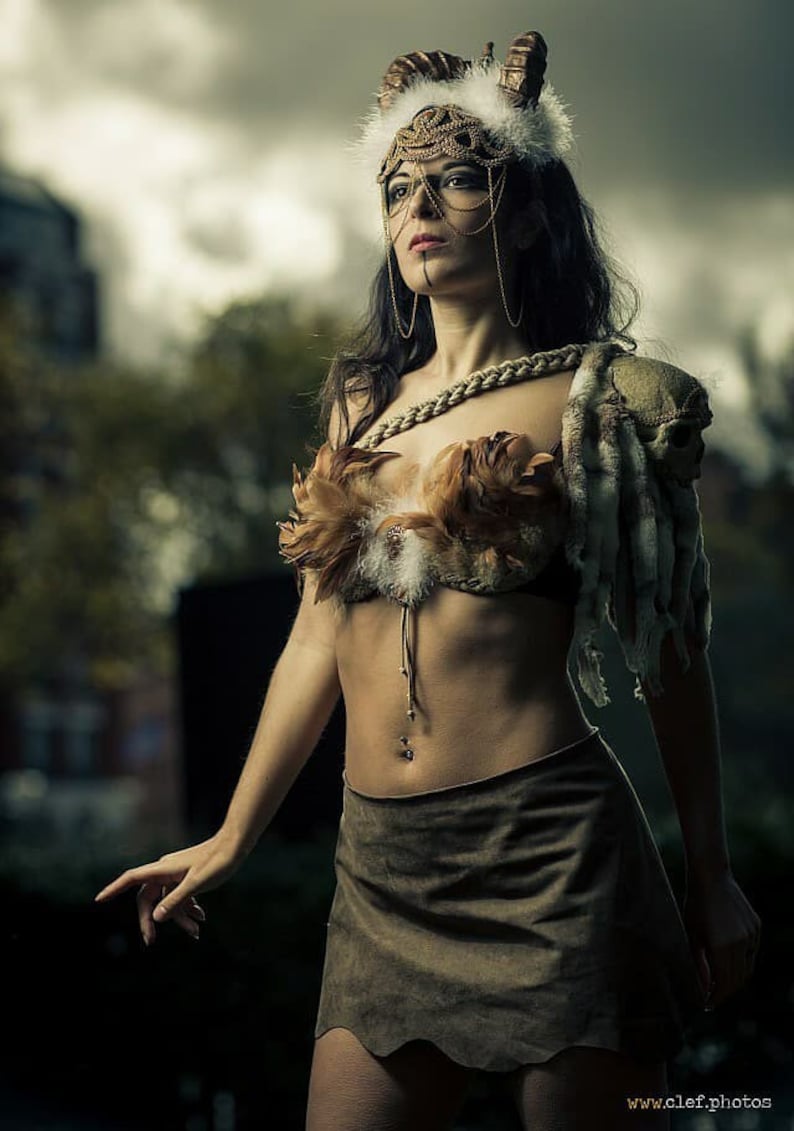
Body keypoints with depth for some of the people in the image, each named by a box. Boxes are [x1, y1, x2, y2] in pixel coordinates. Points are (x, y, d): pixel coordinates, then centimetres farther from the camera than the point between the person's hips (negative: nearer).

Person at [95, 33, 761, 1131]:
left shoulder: (597, 401, 0)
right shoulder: (364, 403, 13)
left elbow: (669, 650, 4)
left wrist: (713, 875, 7)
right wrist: (229, 841, 20)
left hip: (548, 851, -4)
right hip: (382, 874, 5)